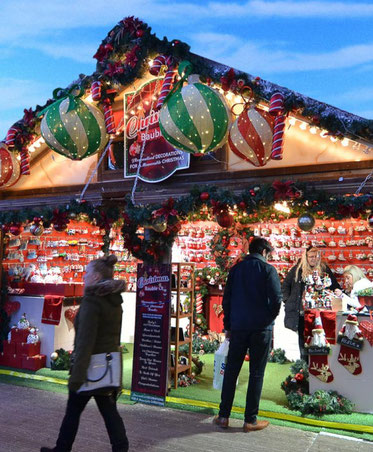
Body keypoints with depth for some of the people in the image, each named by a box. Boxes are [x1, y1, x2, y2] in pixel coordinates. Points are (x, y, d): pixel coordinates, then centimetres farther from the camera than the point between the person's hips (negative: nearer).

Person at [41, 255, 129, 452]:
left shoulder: (92, 300, -17)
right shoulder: (115, 300, 7)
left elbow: (85, 340, -23)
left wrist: (77, 374, -22)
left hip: (91, 366, -7)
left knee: (73, 410, 13)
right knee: (109, 411, 12)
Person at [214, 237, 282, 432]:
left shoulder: (236, 269, 7)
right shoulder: (268, 269, -5)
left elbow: (226, 299, 8)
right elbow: (276, 299, -12)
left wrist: (228, 326, 15)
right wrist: (269, 319, 7)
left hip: (238, 327, 4)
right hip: (261, 328, -3)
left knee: (231, 371, 11)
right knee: (256, 373, 6)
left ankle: (223, 416, 16)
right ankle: (250, 420, 13)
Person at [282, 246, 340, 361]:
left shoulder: (324, 269, 4)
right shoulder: (297, 269, 4)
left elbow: (335, 287, 13)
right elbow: (285, 284, 12)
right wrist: (287, 300, 4)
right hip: (301, 311, 1)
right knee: (302, 336, 8)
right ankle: (304, 361, 19)